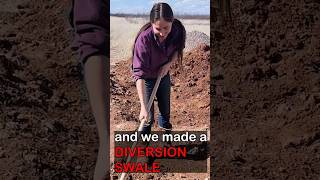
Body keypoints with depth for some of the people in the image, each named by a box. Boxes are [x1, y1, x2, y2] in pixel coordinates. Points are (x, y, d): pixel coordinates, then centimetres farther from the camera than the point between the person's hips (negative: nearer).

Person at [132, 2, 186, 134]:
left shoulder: (178, 30, -25)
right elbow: (139, 74, -40)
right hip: (147, 78, -4)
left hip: (164, 74, 4)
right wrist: (143, 106, -45)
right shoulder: (144, 39, -39)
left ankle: (164, 123, 54)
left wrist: (169, 64, -21)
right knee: (148, 115, 1)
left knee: (165, 106, 23)